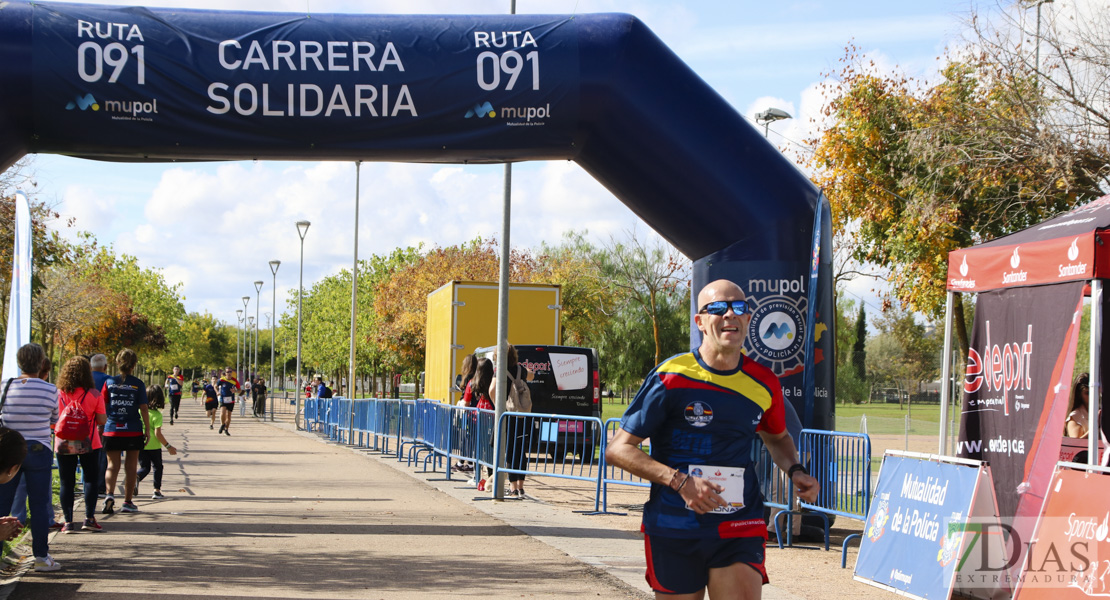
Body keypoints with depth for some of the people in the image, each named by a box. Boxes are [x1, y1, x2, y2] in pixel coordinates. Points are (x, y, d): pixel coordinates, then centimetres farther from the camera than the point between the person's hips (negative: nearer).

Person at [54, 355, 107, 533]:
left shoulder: (58, 394, -3)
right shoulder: (94, 395, -8)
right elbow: (102, 420, -6)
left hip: (64, 445, 1)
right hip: (89, 444, -1)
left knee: (66, 482, 6)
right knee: (90, 479, 7)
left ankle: (68, 521, 3)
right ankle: (89, 518, 2)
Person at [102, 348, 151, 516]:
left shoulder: (109, 382, 0)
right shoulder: (138, 384, -4)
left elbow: (102, 407, 3)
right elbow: (143, 409, -4)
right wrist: (147, 429, 4)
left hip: (112, 431, 1)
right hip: (133, 431, -1)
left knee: (112, 465, 6)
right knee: (130, 467, 10)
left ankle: (110, 494, -19)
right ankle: (127, 502, 14)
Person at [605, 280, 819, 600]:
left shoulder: (764, 384, 4)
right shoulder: (671, 377, -8)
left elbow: (777, 438, 26)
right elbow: (617, 449, -7)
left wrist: (795, 471, 5)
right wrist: (679, 481, -18)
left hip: (740, 529, 2)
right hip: (674, 531, -2)